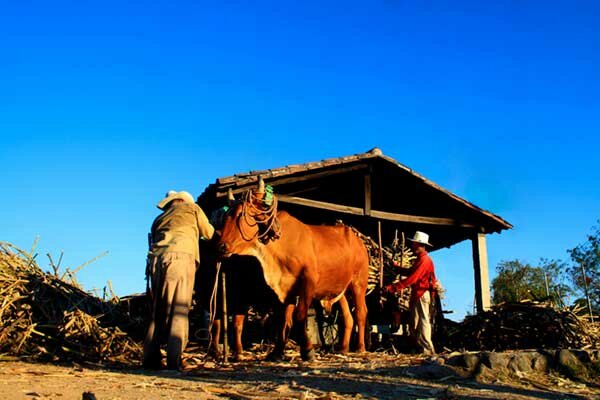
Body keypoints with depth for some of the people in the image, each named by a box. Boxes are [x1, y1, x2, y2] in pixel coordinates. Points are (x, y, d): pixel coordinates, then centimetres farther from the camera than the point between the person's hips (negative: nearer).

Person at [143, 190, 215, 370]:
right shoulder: (192, 208, 22)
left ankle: (150, 359, 9)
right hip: (181, 256, -5)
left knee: (157, 312, 11)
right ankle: (173, 361, -11)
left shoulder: (159, 218, 34)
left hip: (155, 259, 5)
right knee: (179, 311, -4)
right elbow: (209, 234, 27)